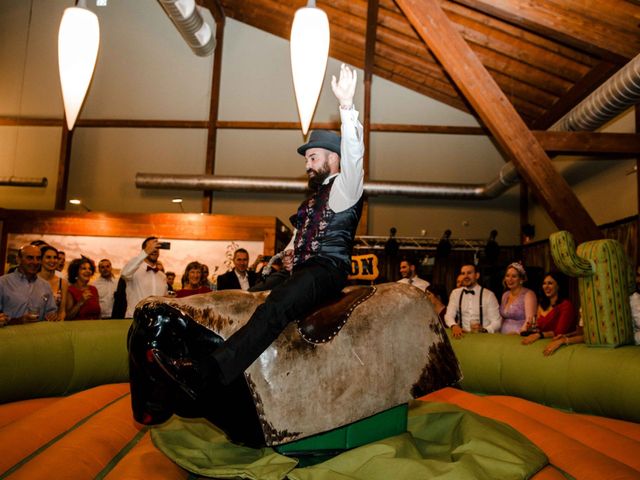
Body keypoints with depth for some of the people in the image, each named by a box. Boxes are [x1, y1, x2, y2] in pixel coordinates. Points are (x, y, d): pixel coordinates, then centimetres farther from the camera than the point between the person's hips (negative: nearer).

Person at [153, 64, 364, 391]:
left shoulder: (343, 188, 1)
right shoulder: (313, 199, 28)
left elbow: (353, 155, -18)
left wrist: (346, 105, -28)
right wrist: (290, 252, 14)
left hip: (327, 269, -10)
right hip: (302, 271, 10)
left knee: (274, 309, -32)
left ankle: (206, 372, -46)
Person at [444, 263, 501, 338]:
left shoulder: (489, 295, -1)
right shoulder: (455, 293, 8)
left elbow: (496, 322, -2)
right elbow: (449, 315, 1)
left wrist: (484, 330, -22)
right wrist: (454, 326, -21)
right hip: (462, 335, 2)